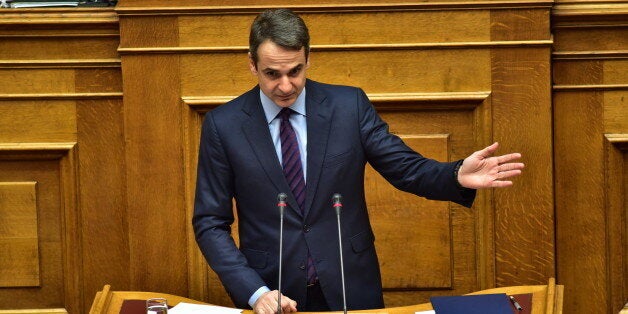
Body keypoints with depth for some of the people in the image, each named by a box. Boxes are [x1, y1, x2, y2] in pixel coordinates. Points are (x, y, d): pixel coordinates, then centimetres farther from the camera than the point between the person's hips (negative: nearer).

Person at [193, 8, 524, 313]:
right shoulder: (222, 125, -6)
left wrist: (458, 176, -22)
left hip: (350, 286, 1)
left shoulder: (350, 105, -5)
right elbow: (211, 224, -4)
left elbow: (406, 168, -1)